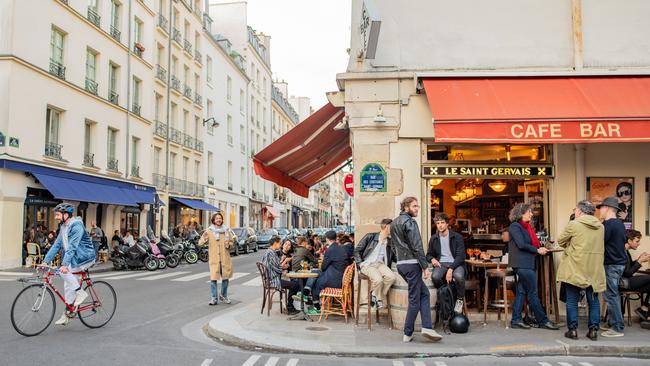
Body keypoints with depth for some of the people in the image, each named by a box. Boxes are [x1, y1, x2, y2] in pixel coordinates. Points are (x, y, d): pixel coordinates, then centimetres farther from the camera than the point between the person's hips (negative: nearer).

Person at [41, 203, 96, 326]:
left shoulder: (76, 226, -19)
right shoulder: (63, 227, 10)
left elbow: (72, 247, -28)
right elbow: (56, 245, 11)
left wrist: (65, 264, -35)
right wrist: (46, 261, 2)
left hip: (85, 258, -9)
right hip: (73, 259, 9)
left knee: (64, 271, -27)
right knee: (68, 286, 7)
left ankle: (80, 292, -10)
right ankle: (67, 314, 16)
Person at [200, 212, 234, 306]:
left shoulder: (226, 230, 9)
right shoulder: (209, 231, -1)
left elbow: (232, 242, 18)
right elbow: (200, 243, -7)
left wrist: (229, 244, -5)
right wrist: (204, 239, -29)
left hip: (225, 258, 4)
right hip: (214, 258, -3)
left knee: (226, 277, 11)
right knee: (213, 278, -10)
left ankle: (223, 296, 29)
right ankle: (214, 298, -2)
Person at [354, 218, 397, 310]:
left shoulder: (390, 242, 17)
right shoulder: (370, 237, 4)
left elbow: (394, 257, 18)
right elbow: (357, 250, 5)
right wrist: (360, 264, -6)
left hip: (380, 264, 4)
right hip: (367, 264, -4)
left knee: (391, 277, -28)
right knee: (378, 279, -33)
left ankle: (374, 297, -12)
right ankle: (379, 300, -5)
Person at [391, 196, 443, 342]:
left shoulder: (394, 223, 16)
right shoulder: (410, 222, -11)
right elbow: (417, 247, -16)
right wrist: (425, 266, -14)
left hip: (400, 264, 9)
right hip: (412, 263, -9)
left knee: (424, 293, 13)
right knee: (414, 299, 0)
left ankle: (426, 327, 4)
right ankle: (407, 334, 5)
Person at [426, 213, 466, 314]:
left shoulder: (457, 237, 0)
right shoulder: (433, 238, 11)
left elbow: (461, 256, -8)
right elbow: (428, 254, 20)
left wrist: (451, 269, -21)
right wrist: (432, 259, -6)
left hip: (455, 263, -2)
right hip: (441, 264, 2)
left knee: (458, 276, -37)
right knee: (435, 276, -33)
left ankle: (460, 299, -7)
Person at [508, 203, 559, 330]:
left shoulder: (526, 227, 18)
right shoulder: (515, 226, -10)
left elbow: (531, 243, 19)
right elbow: (521, 245, -17)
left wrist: (540, 249, 2)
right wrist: (537, 250, -10)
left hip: (529, 263, 9)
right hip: (522, 264, -9)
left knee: (521, 292, 8)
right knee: (533, 293, -2)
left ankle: (516, 321, 11)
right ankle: (542, 321, 4)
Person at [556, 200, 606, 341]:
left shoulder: (573, 224, -10)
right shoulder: (600, 226, 6)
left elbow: (561, 241, -1)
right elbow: (598, 245, 17)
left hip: (575, 268, -4)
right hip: (594, 269, 4)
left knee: (572, 300, 4)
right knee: (593, 300, 12)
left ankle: (572, 330, 5)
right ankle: (593, 330, 13)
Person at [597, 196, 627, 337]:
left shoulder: (608, 224, -17)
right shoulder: (620, 223, 11)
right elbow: (625, 239, 22)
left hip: (611, 265, -9)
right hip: (620, 262, 9)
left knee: (611, 295, -5)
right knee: (613, 294, 16)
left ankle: (618, 328, -2)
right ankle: (612, 323, 23)